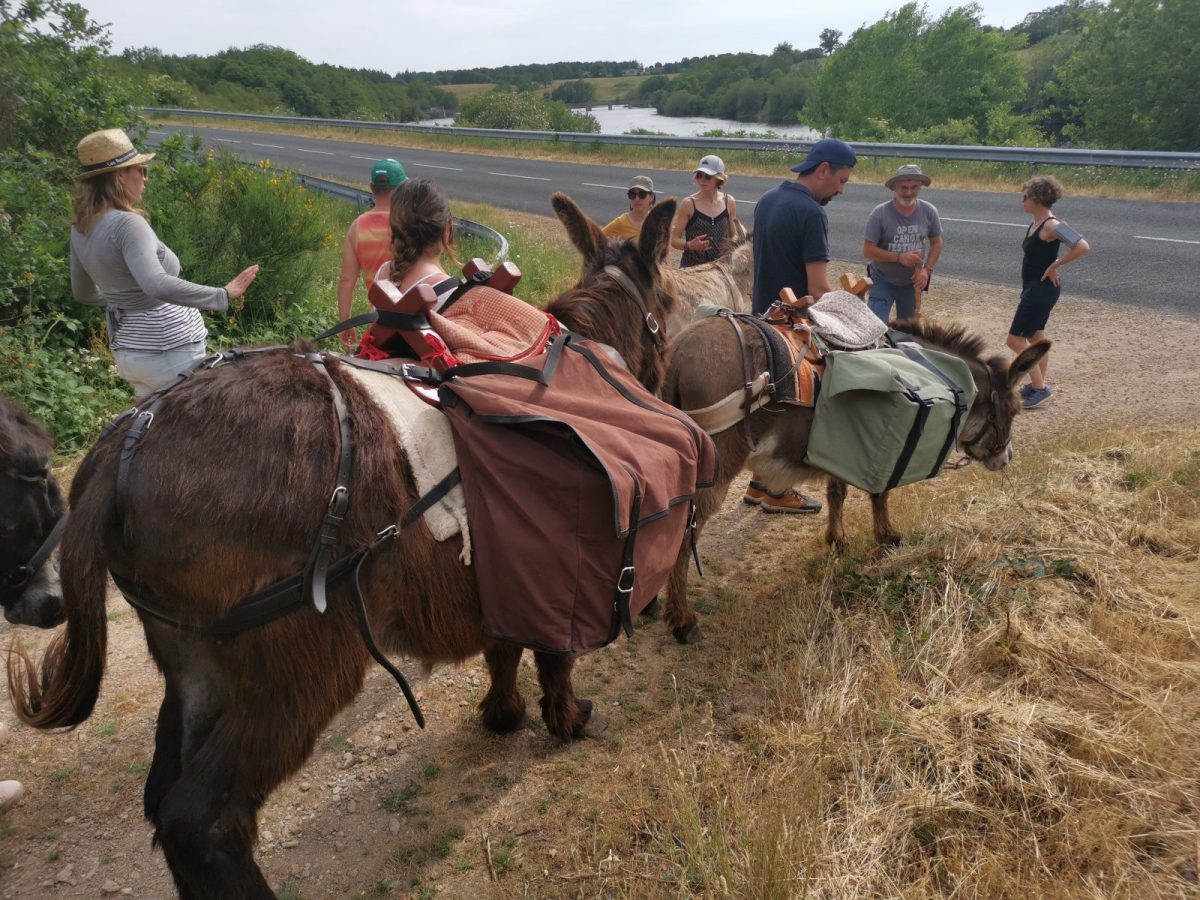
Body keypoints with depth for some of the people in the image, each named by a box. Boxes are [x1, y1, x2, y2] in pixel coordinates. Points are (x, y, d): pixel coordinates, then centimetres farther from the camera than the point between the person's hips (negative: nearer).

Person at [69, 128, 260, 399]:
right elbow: (157, 285, -37)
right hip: (171, 351, -8)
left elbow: (84, 293, 18)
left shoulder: (81, 229, 5)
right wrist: (223, 296, -35)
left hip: (127, 351, 8)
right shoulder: (127, 224, -21)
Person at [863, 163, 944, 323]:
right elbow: (868, 250, -19)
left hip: (912, 282, 4)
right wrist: (899, 257, -28)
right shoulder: (880, 213, -20)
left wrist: (927, 270, -12)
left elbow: (936, 243, 3)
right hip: (882, 281, -4)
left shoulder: (929, 212, -9)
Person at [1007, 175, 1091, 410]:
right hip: (1033, 287, 10)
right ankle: (1038, 385, 28)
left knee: (1015, 339, -8)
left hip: (1043, 289, -10)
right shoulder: (1035, 223, 7)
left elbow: (1083, 247, -29)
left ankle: (1039, 387, 0)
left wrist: (1055, 265, -20)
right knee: (1036, 337, 17)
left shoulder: (1052, 225, -20)